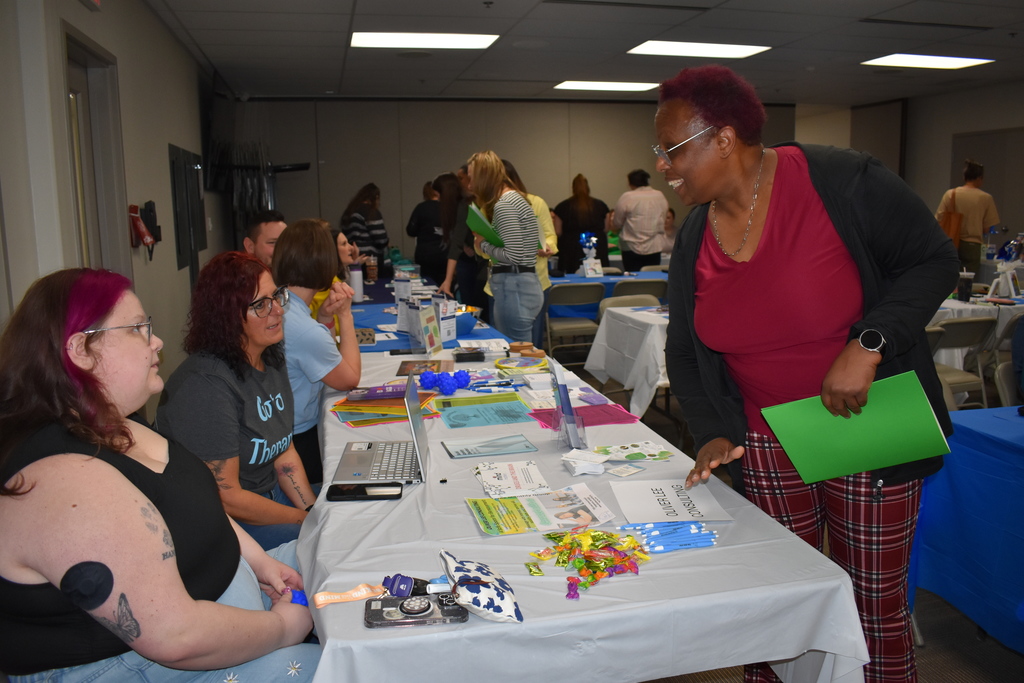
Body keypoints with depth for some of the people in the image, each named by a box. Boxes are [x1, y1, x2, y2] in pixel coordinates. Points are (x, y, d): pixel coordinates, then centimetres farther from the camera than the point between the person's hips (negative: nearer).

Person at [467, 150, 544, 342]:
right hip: (523, 285, 10)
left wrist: (484, 245, -7)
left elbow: (514, 256, -22)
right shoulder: (515, 198, 16)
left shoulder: (503, 205, -15)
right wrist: (487, 242, 10)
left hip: (514, 290, -10)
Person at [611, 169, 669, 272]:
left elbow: (616, 226, -1)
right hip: (654, 248, 4)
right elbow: (663, 227, 14)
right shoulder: (660, 196, 5)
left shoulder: (627, 197, -8)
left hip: (632, 249, -4)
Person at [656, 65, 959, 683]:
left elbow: (933, 260, -10)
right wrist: (712, 433, -7)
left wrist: (868, 344, -25)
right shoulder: (693, 241, 0)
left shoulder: (839, 179, -15)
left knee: (875, 606, 9)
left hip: (867, 432, -4)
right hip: (767, 445, 4)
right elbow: (686, 352, 7)